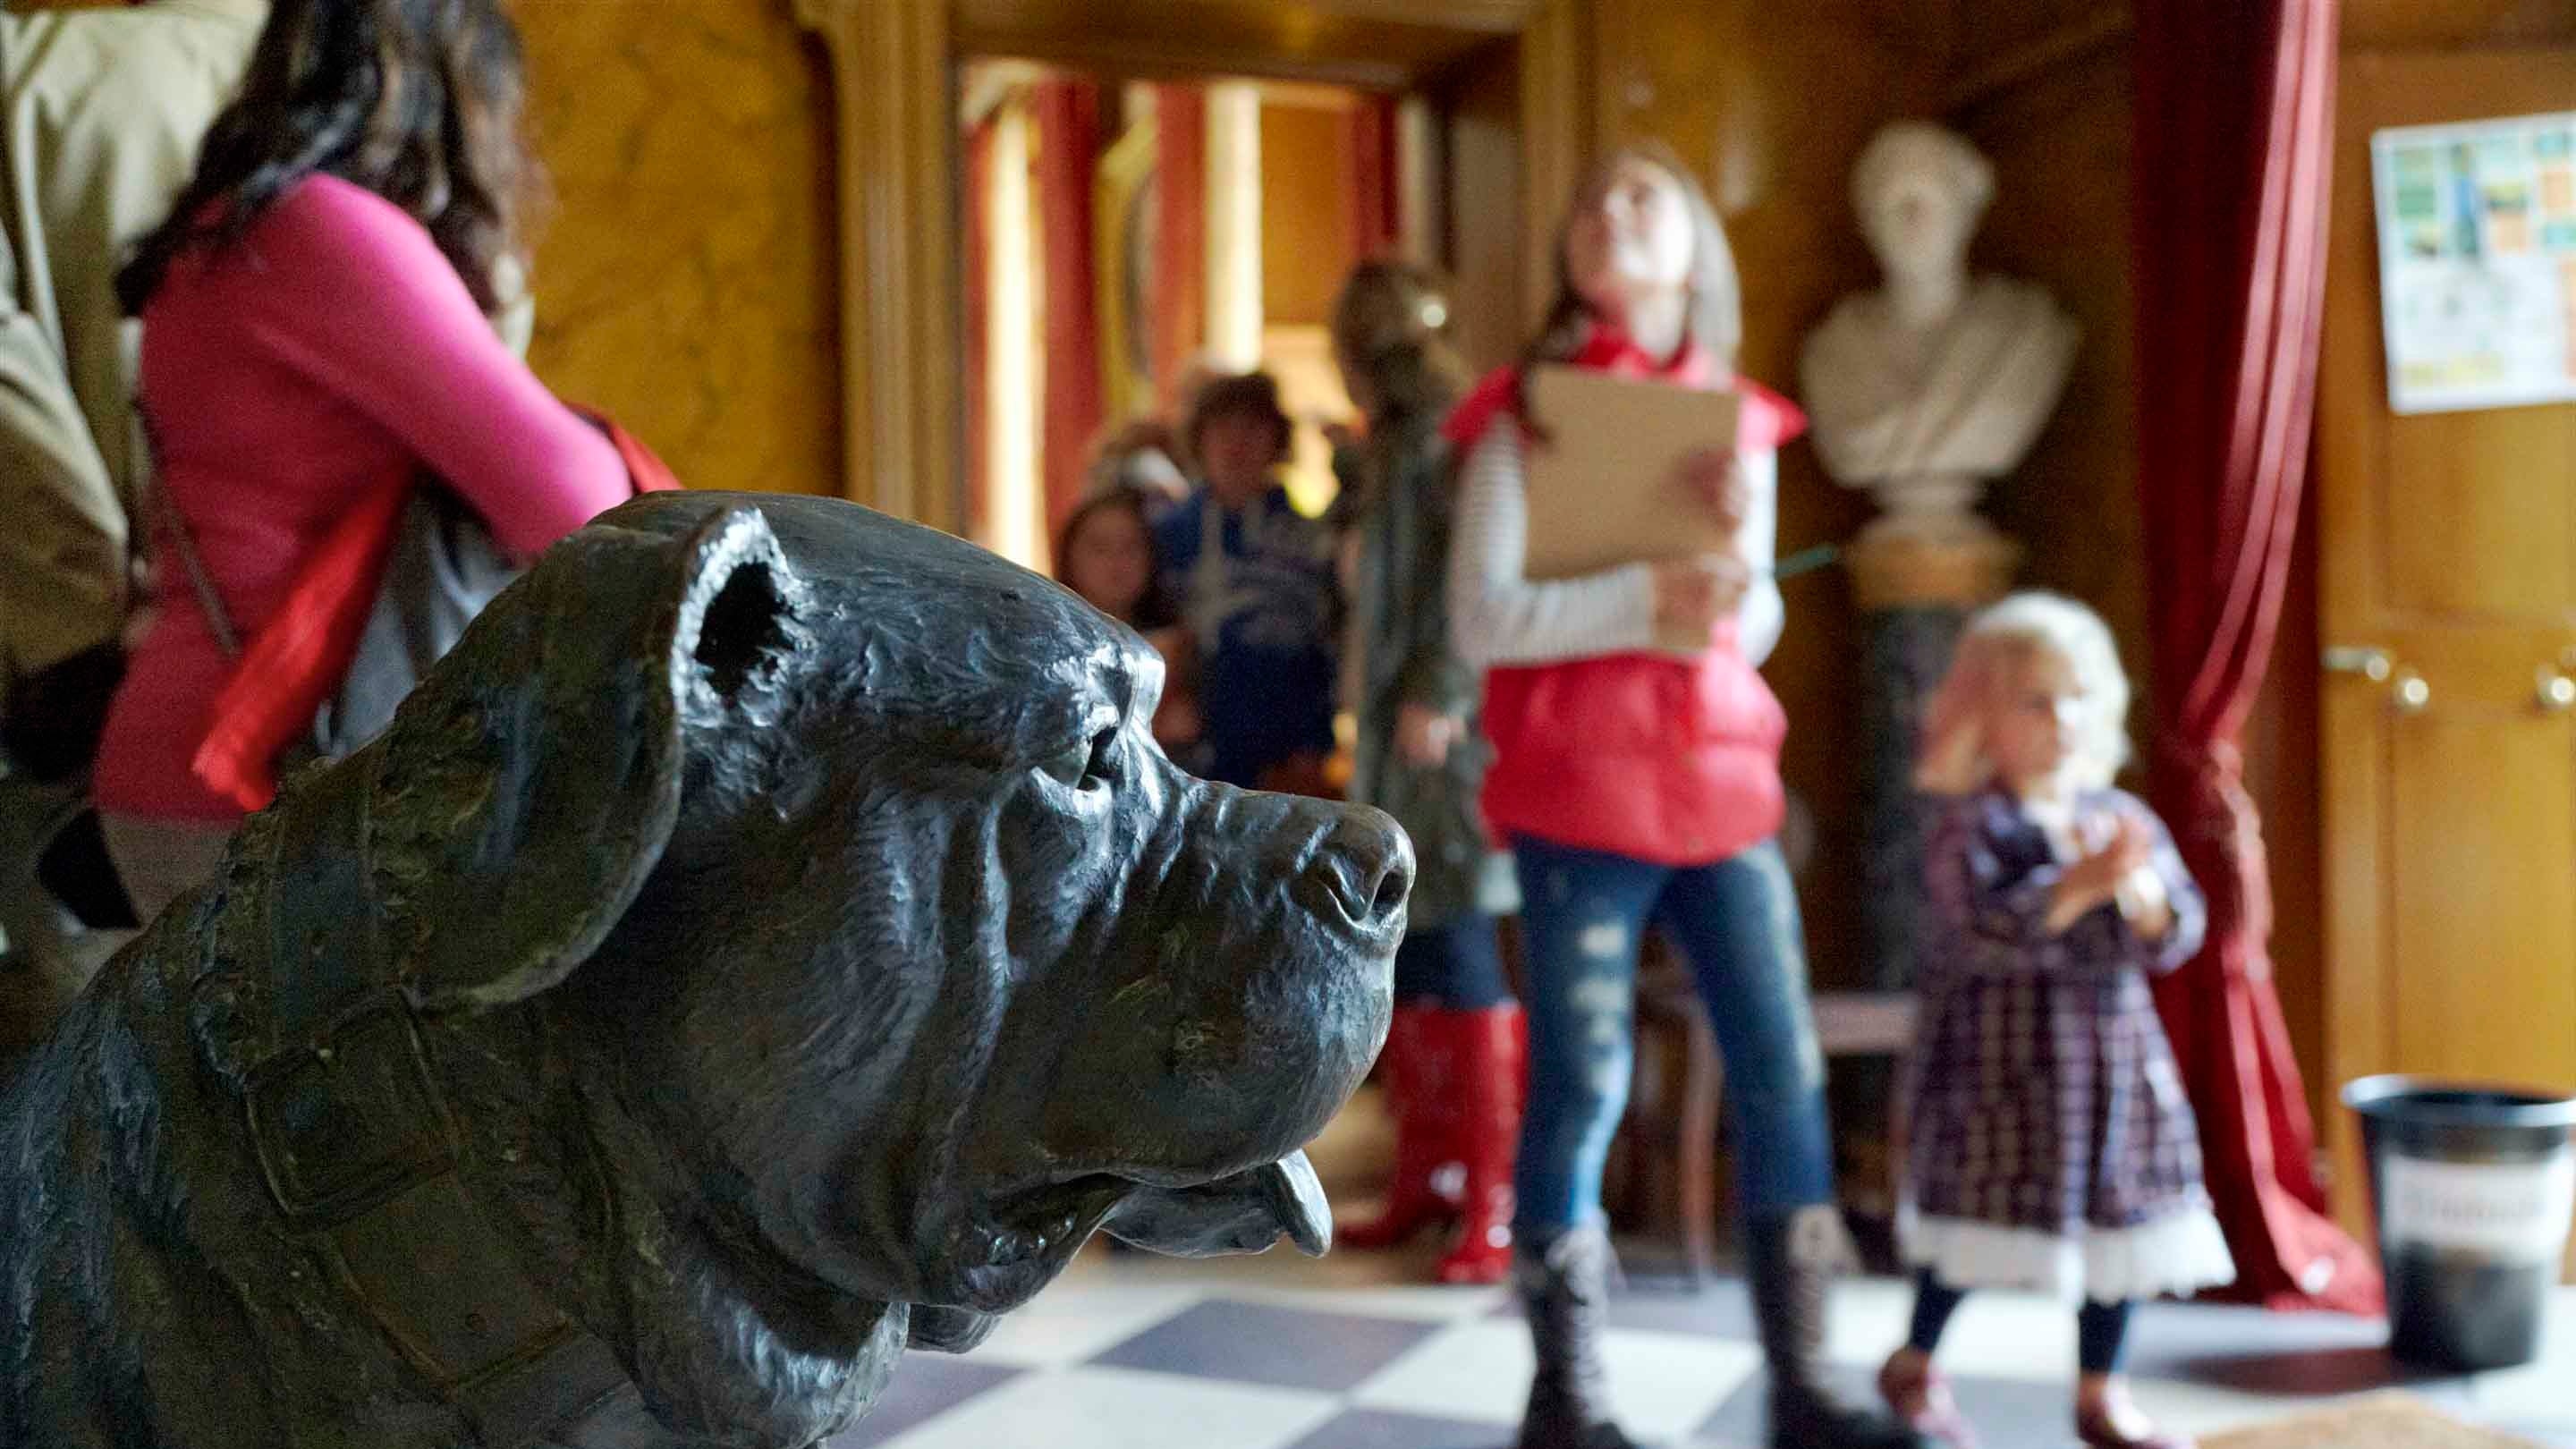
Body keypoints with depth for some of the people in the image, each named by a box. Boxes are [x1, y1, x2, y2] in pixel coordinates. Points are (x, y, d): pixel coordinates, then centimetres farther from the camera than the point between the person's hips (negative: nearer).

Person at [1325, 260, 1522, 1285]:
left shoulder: (1445, 440, -9)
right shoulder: (1384, 452, 20)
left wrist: (1436, 695, -22)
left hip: (1443, 731, -10)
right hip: (1390, 727, 10)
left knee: (1454, 947, -9)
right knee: (1399, 950, 12)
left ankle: (1495, 1201, -2)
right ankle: (1425, 1179, 22)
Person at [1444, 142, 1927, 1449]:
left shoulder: (1741, 418, 10)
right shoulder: (1525, 413, -1)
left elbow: (1752, 630, 9)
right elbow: (1483, 619, -9)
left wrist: (1738, 537, -11)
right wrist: (1645, 602, -19)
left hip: (1723, 781, 4)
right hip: (1579, 790, -4)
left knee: (1785, 1073, 2)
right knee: (1581, 1087, -2)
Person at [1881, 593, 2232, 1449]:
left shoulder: (2124, 821, 8)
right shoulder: (1971, 827, -9)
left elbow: (2177, 937, 1)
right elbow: (1983, 928, -24)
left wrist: (2134, 883, -18)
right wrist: (2082, 884, -30)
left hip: (2112, 1053, 6)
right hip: (2000, 1056, -5)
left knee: (2118, 1212, 8)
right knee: (1983, 1211, -3)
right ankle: (1915, 1366, 19)